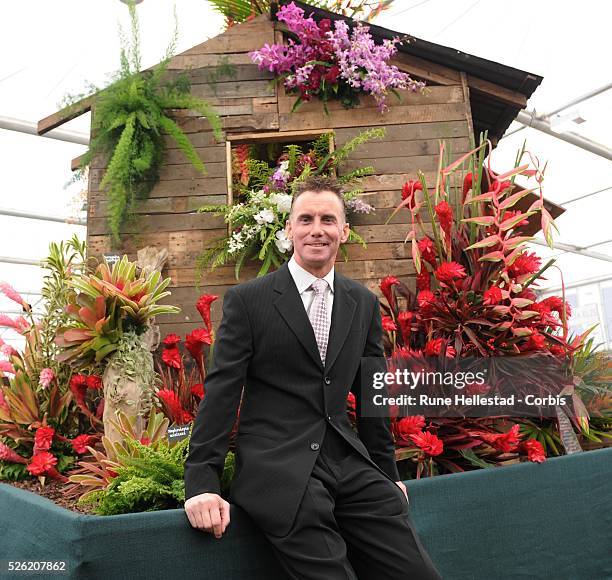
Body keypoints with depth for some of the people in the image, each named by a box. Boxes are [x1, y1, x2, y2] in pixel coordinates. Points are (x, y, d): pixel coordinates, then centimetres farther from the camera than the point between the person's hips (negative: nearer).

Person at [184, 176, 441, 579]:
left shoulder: (365, 304, 10)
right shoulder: (247, 300, -2)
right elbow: (222, 391, -5)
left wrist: (388, 473, 19)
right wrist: (202, 483, -8)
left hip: (350, 463, 4)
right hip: (278, 469, -4)